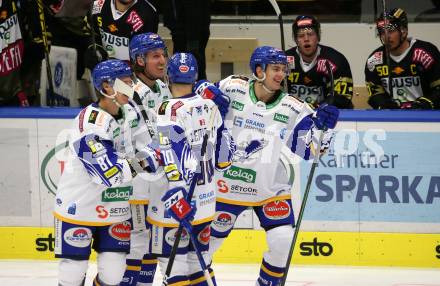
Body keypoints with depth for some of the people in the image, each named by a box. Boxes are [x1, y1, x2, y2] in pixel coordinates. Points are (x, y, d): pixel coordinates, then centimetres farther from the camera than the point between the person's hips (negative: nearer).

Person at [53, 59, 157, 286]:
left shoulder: (129, 113, 2)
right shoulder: (89, 123, -24)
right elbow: (108, 172, -30)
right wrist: (144, 161, -31)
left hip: (115, 207, 7)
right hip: (79, 206, -7)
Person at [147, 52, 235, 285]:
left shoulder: (170, 111, -16)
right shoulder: (210, 107, 5)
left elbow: (171, 159, -24)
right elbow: (223, 156, 12)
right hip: (205, 202, 7)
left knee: (173, 262, -1)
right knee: (198, 258, 17)